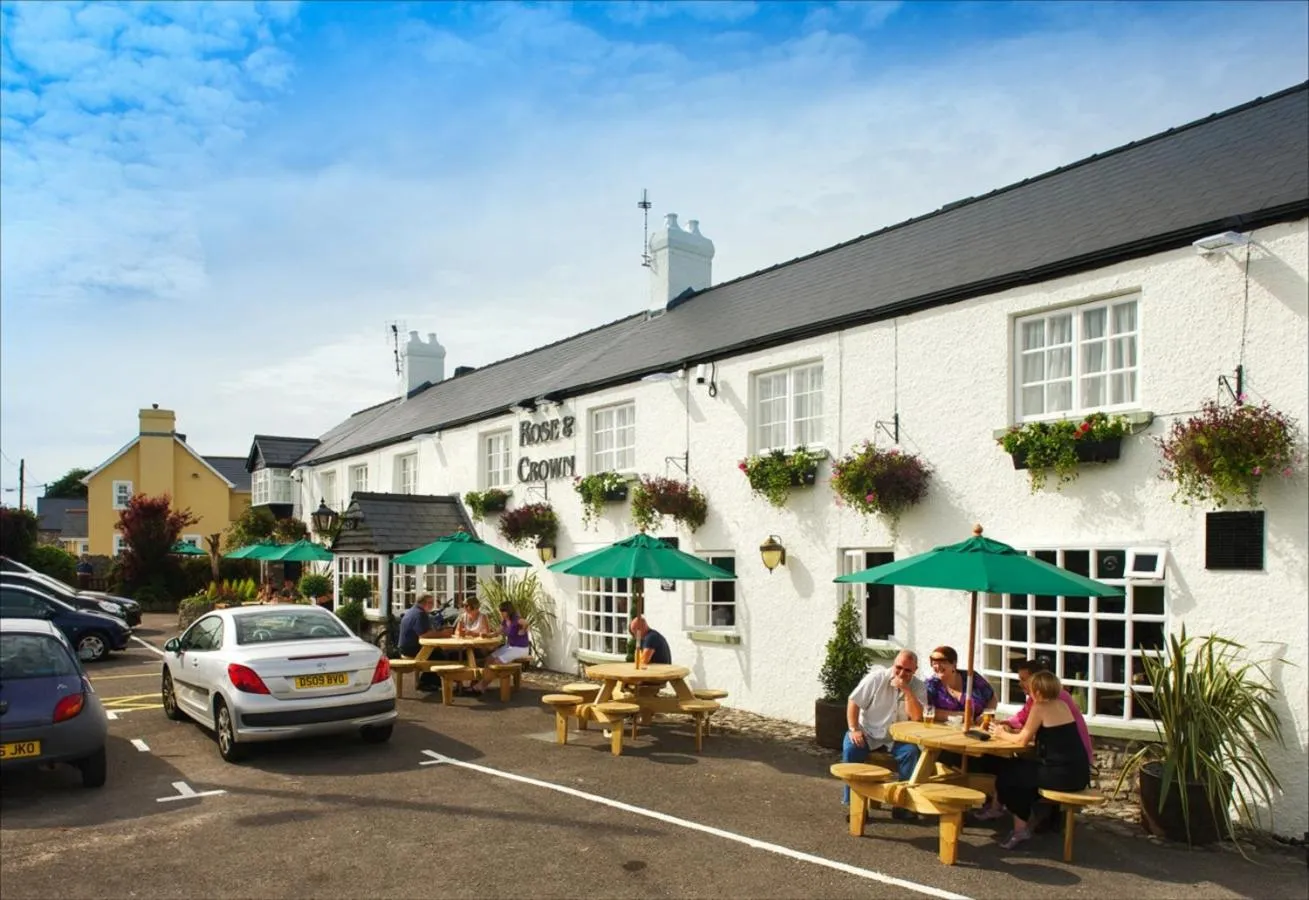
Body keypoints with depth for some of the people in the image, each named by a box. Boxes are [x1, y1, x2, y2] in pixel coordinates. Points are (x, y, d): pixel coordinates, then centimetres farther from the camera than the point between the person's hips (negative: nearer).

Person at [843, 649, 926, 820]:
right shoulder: (876, 678, -9)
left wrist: (906, 690, -25)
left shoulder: (919, 687, -5)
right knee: (850, 748, -28)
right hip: (868, 732, -1)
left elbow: (917, 717, -19)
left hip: (896, 737, 1)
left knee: (910, 752, -28)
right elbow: (853, 702, -7)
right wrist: (853, 729, -17)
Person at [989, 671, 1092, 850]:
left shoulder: (1040, 708, -11)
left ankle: (1020, 827, 14)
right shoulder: (1062, 705, 12)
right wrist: (1009, 731, 22)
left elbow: (1023, 740, -6)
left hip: (1062, 776, -8)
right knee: (1019, 769, 25)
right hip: (1079, 773, 8)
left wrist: (1002, 735, 13)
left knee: (1006, 776, 9)